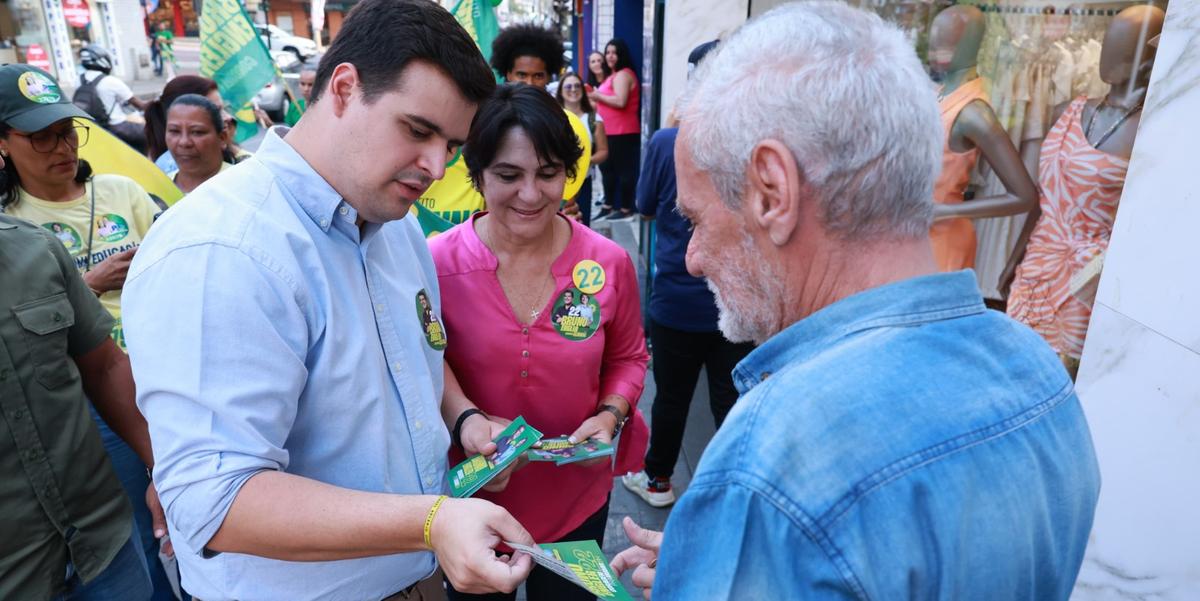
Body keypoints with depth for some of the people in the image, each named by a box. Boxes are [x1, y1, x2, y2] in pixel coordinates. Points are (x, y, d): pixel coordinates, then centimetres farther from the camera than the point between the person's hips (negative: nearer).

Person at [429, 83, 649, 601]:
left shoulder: (610, 263, -12)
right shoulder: (436, 262, -17)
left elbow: (628, 357, 3)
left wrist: (610, 415, -14)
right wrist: (464, 417, -24)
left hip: (578, 497, 1)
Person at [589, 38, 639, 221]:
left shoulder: (623, 75, -13)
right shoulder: (615, 75, 22)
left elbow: (620, 101, -26)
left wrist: (598, 96, -13)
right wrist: (595, 98, 13)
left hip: (622, 132, -11)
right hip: (611, 131, 11)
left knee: (623, 170, -6)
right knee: (608, 168, 16)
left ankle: (626, 208, -1)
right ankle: (608, 205, 25)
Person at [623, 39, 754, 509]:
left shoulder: (664, 143, -12)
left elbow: (645, 209, 4)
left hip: (675, 301, -1)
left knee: (671, 397, 16)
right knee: (732, 402, 11)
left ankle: (658, 479, 36)